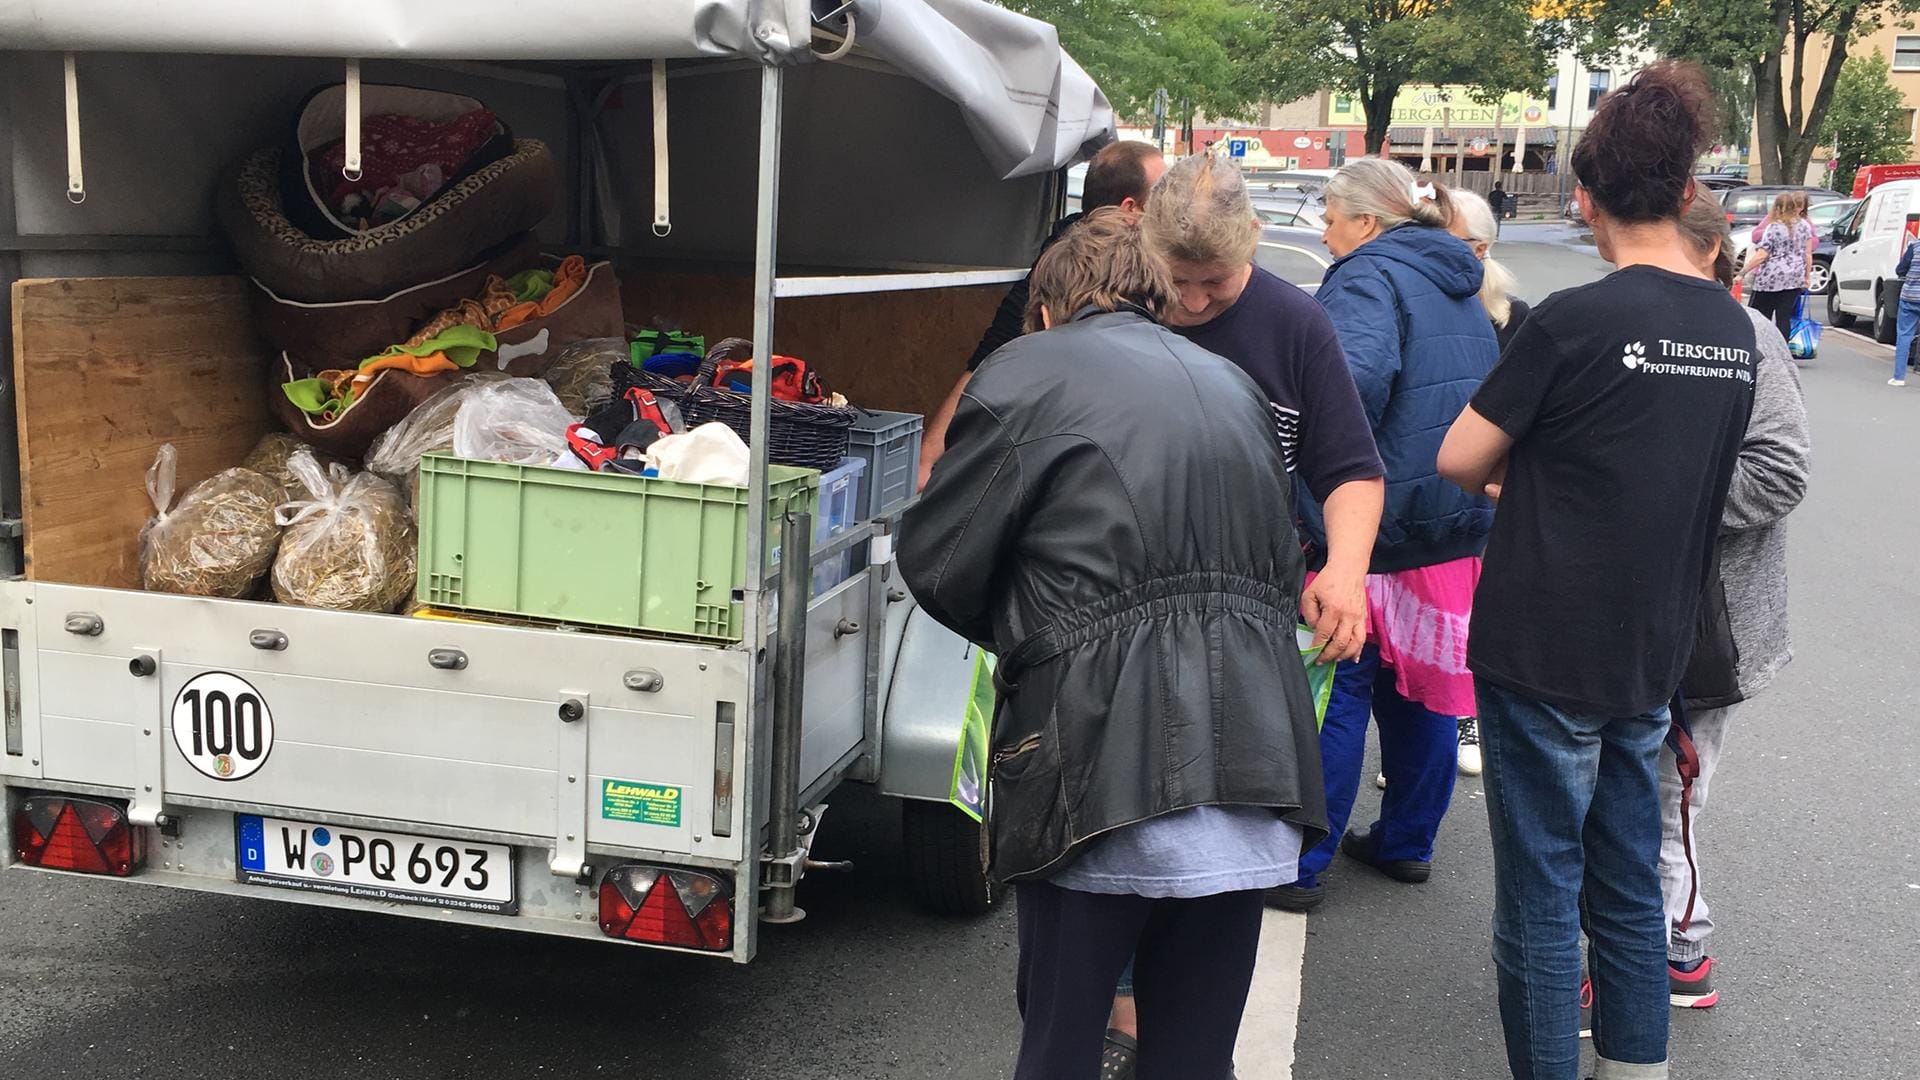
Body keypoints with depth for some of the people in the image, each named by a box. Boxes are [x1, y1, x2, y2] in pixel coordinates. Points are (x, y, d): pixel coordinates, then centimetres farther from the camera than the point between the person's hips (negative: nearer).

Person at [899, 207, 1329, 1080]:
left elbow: (937, 562, 2)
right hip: (1256, 774, 5)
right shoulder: (1233, 386, 20)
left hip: (1110, 776, -5)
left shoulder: (1030, 371, 3)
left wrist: (1021, 634, 19)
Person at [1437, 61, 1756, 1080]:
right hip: (1651, 655, 7)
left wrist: (1512, 474, 9)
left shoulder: (1575, 320, -17)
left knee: (1541, 895, 3)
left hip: (1543, 656, -6)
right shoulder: (1734, 328, 4)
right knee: (1629, 890, 16)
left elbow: (1458, 459, -11)